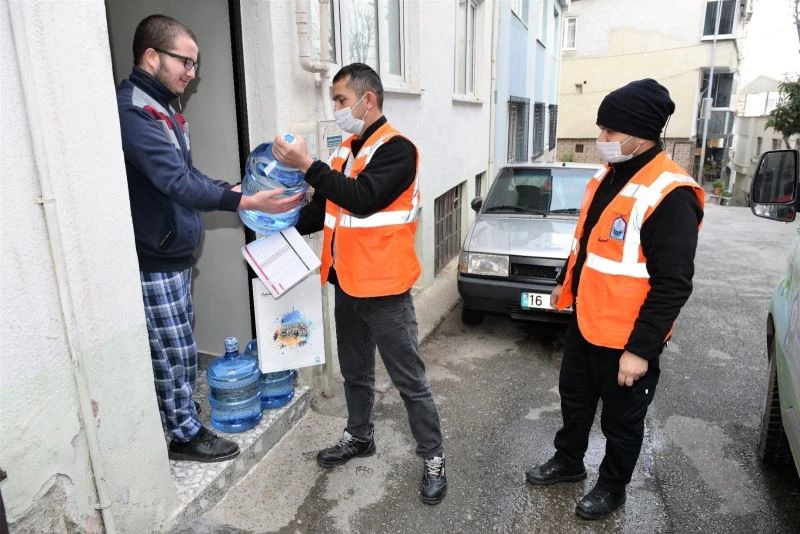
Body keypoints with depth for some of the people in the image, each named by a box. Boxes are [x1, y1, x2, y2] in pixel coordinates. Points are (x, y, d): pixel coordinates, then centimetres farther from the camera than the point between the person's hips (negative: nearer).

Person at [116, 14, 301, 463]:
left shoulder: (161, 106, 12)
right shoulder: (132, 111, -21)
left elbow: (187, 174, 17)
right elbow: (176, 182, -31)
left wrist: (235, 189, 4)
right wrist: (246, 203, -37)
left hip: (175, 252, 9)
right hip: (154, 260, -9)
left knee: (179, 349, 20)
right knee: (176, 352, 3)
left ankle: (182, 413, 37)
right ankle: (186, 435, 20)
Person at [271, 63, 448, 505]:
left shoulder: (396, 149, -13)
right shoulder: (346, 150, 12)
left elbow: (363, 198, -27)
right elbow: (325, 207, 17)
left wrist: (308, 166, -25)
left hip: (384, 290, -8)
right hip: (346, 286, 8)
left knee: (409, 380, 4)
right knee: (355, 372, 22)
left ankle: (433, 457, 20)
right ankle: (359, 437, 42)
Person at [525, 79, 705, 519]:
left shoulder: (670, 196, -24)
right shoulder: (608, 175, 3)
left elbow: (672, 286, -24)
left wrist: (641, 349, -23)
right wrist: (564, 284, 22)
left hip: (626, 338, -8)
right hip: (584, 321, 8)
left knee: (621, 420, 15)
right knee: (575, 399, 24)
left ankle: (612, 487, 38)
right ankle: (568, 462, 46)